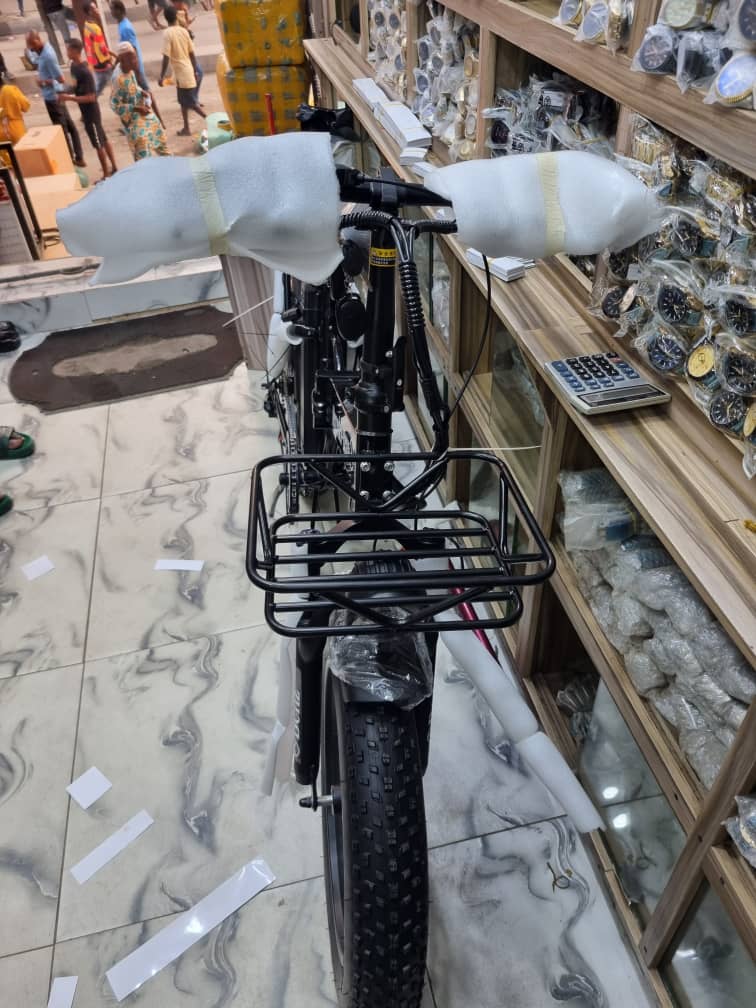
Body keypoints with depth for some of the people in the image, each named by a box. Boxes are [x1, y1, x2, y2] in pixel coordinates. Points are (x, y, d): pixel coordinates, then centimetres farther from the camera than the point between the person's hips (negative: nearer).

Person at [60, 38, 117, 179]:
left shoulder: (84, 71, -26)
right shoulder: (74, 65, 3)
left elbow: (91, 97, -26)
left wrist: (69, 98, -24)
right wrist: (65, 92, -1)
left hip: (91, 112, -9)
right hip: (86, 111, 9)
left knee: (98, 144, 2)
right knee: (103, 139, 18)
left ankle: (106, 175, 13)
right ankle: (114, 168, 30)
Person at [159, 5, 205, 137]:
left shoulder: (167, 33, -15)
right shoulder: (183, 31, 2)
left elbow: (166, 58, -18)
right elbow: (192, 53, 5)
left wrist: (162, 77, -13)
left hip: (181, 74, -7)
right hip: (188, 72, 7)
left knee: (192, 103, -2)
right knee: (183, 101, 17)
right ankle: (186, 128, 22)